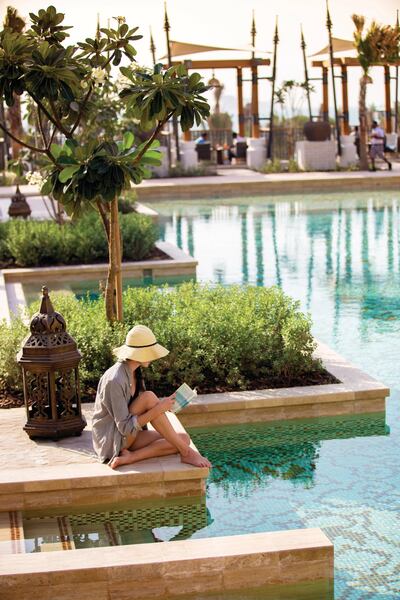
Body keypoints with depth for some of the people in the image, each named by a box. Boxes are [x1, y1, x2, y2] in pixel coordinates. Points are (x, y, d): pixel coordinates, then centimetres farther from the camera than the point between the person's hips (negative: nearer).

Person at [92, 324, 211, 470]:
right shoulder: (115, 380, -23)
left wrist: (164, 403, -8)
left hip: (130, 436, 8)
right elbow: (125, 428, -25)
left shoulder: (135, 373, 5)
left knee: (184, 439, -10)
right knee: (149, 397, -26)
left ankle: (130, 457, -18)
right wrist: (158, 409, -28)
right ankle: (186, 453, -20)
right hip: (111, 440, -8)